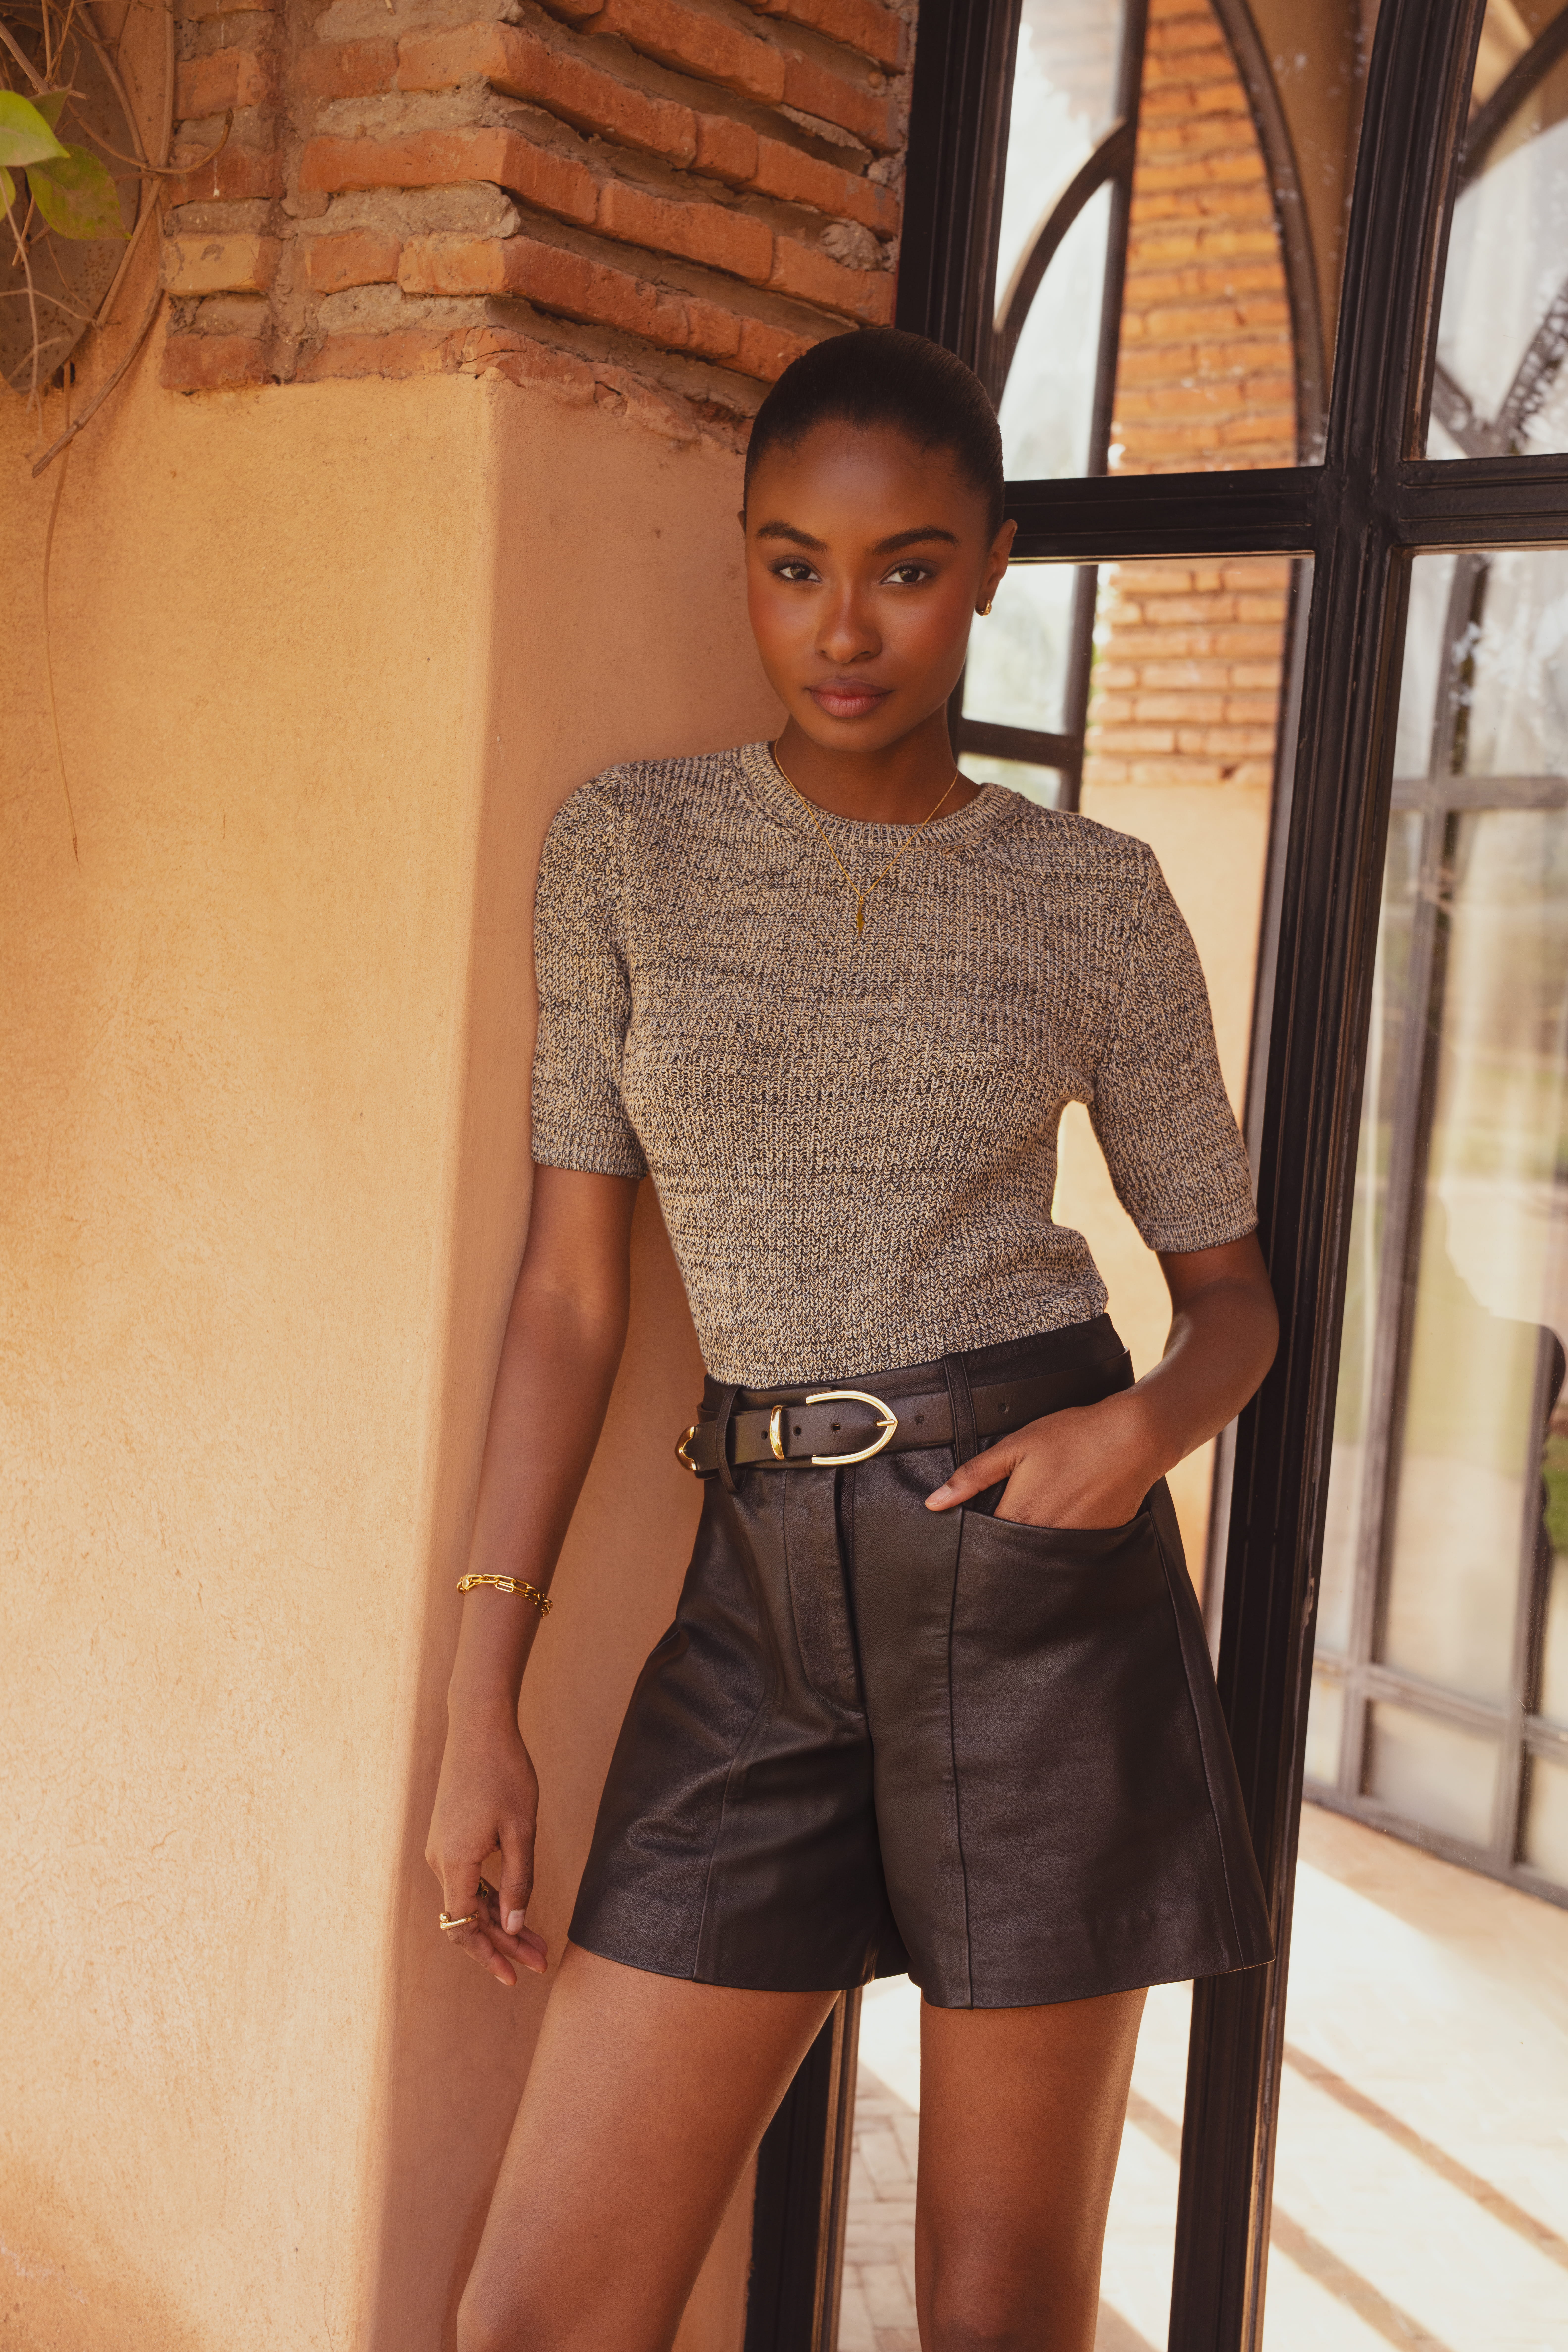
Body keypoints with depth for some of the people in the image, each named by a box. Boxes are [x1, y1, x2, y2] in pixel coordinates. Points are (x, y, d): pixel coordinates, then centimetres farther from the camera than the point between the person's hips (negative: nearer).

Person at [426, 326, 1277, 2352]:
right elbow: (570, 1291, 4)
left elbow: (1232, 1291, 10)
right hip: (766, 1603, 2)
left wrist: (1148, 1424, -15)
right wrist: (480, 1703, 0)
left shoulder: (1095, 898, 2)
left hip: (1037, 1584, -1)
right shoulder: (625, 849, 5)